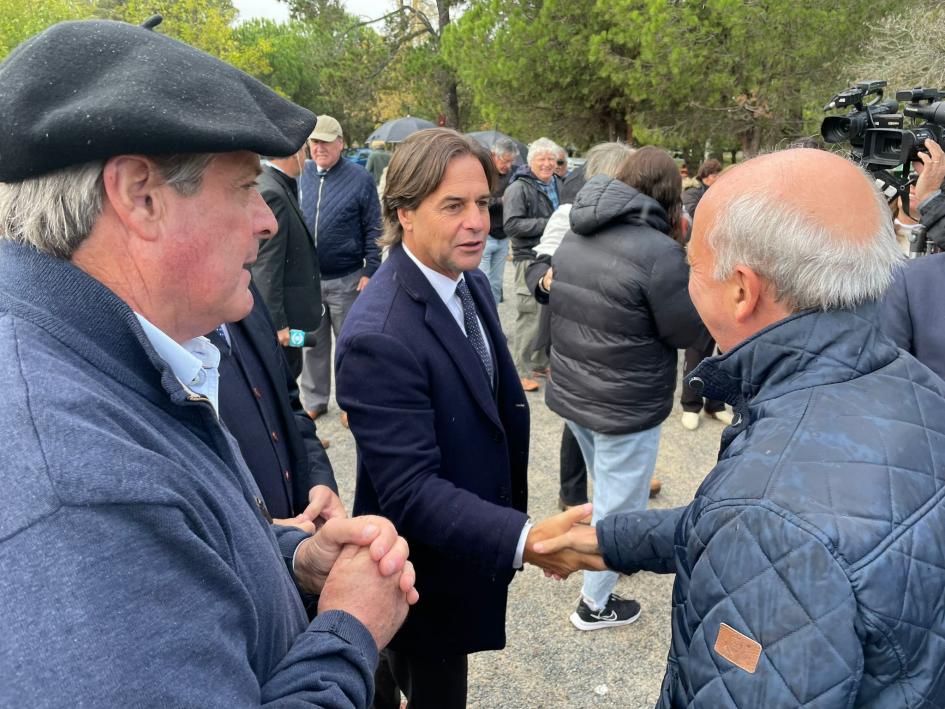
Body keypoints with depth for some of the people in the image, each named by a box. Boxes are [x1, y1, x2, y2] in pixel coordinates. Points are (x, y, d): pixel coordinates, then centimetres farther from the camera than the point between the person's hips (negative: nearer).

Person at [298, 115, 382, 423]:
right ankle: (313, 399, 27)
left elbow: (373, 230, -3)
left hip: (346, 279, -3)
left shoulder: (359, 178, -4)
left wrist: (370, 271, -9)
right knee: (311, 343, 13)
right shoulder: (301, 174, 5)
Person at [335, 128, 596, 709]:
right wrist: (526, 539, -40)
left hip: (470, 546, 8)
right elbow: (410, 492, -31)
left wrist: (517, 521, 10)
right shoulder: (379, 338, -31)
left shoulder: (472, 284, -2)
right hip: (427, 575, -7)